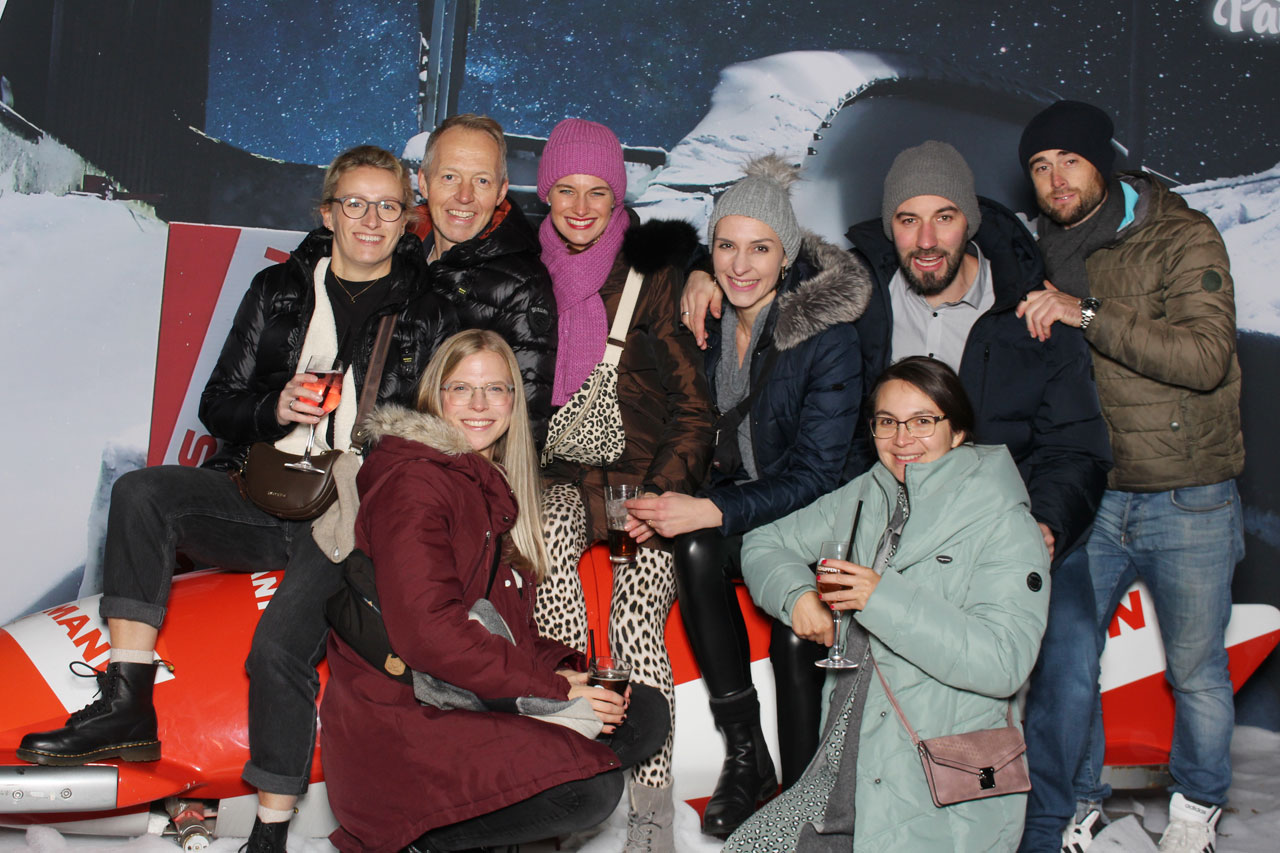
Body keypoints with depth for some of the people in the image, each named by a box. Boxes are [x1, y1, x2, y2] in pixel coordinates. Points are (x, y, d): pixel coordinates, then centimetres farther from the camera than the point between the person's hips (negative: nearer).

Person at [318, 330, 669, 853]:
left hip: (474, 696, 9)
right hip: (400, 719, -9)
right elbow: (426, 632, -21)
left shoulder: (492, 487, 20)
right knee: (591, 788, -24)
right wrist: (552, 687, -18)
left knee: (644, 713, -4)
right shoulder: (413, 483, -10)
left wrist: (567, 669, -2)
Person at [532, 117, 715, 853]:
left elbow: (693, 404, -1)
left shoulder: (654, 273, 0)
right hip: (566, 473, 2)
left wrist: (664, 490, -15)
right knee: (546, 535, -32)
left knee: (637, 622, -24)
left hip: (648, 479, -2)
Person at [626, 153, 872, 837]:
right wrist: (676, 503, -14)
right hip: (729, 497, 4)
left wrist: (712, 511, -28)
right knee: (695, 550, -29)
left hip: (809, 510, -3)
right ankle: (744, 755, -19)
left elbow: (816, 472, -18)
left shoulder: (828, 333, -16)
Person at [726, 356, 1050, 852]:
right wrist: (797, 594, -2)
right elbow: (765, 543, 19)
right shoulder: (863, 498, 11)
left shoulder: (1004, 527, -6)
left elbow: (1003, 663, -18)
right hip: (844, 770, 5)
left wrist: (884, 599, -23)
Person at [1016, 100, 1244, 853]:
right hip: (1092, 500, 4)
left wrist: (1088, 315, -26)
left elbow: (1206, 355, -23)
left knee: (1195, 671, 9)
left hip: (1189, 504, -4)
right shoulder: (1047, 252, 8)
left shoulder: (1184, 238, -9)